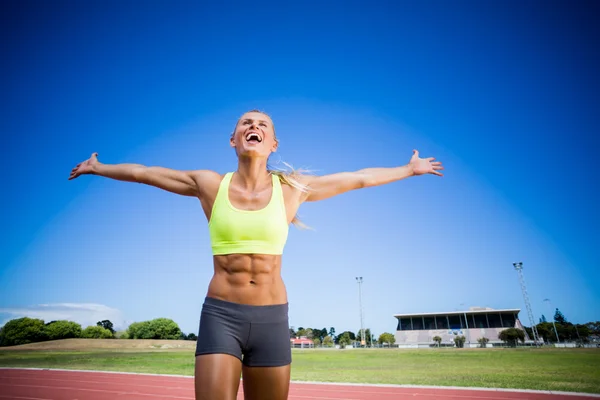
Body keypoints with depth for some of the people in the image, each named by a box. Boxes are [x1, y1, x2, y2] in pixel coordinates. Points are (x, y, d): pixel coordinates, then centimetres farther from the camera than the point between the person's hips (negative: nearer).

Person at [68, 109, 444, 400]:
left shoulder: (292, 187, 1)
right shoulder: (210, 184, 1)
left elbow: (359, 178, 11)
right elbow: (144, 172, 15)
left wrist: (408, 169, 21)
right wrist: (99, 168, 29)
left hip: (272, 318, 1)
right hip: (220, 315, 0)